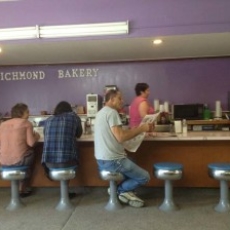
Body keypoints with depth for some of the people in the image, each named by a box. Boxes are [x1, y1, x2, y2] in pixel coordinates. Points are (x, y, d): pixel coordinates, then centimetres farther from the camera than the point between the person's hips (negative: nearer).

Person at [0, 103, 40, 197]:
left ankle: (21, 187, 36)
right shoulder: (26, 123, 0)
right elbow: (31, 143, -8)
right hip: (19, 160, -5)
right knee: (31, 152, 29)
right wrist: (36, 136, 13)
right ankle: (22, 188, 34)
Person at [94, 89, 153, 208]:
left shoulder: (101, 112, 15)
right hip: (112, 160, -10)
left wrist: (136, 130, 13)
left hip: (102, 160, 10)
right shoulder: (111, 112, -16)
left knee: (135, 170, 28)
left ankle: (125, 192, 16)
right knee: (145, 176, 1)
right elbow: (121, 137, -23)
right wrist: (141, 128, -13)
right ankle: (119, 190, 7)